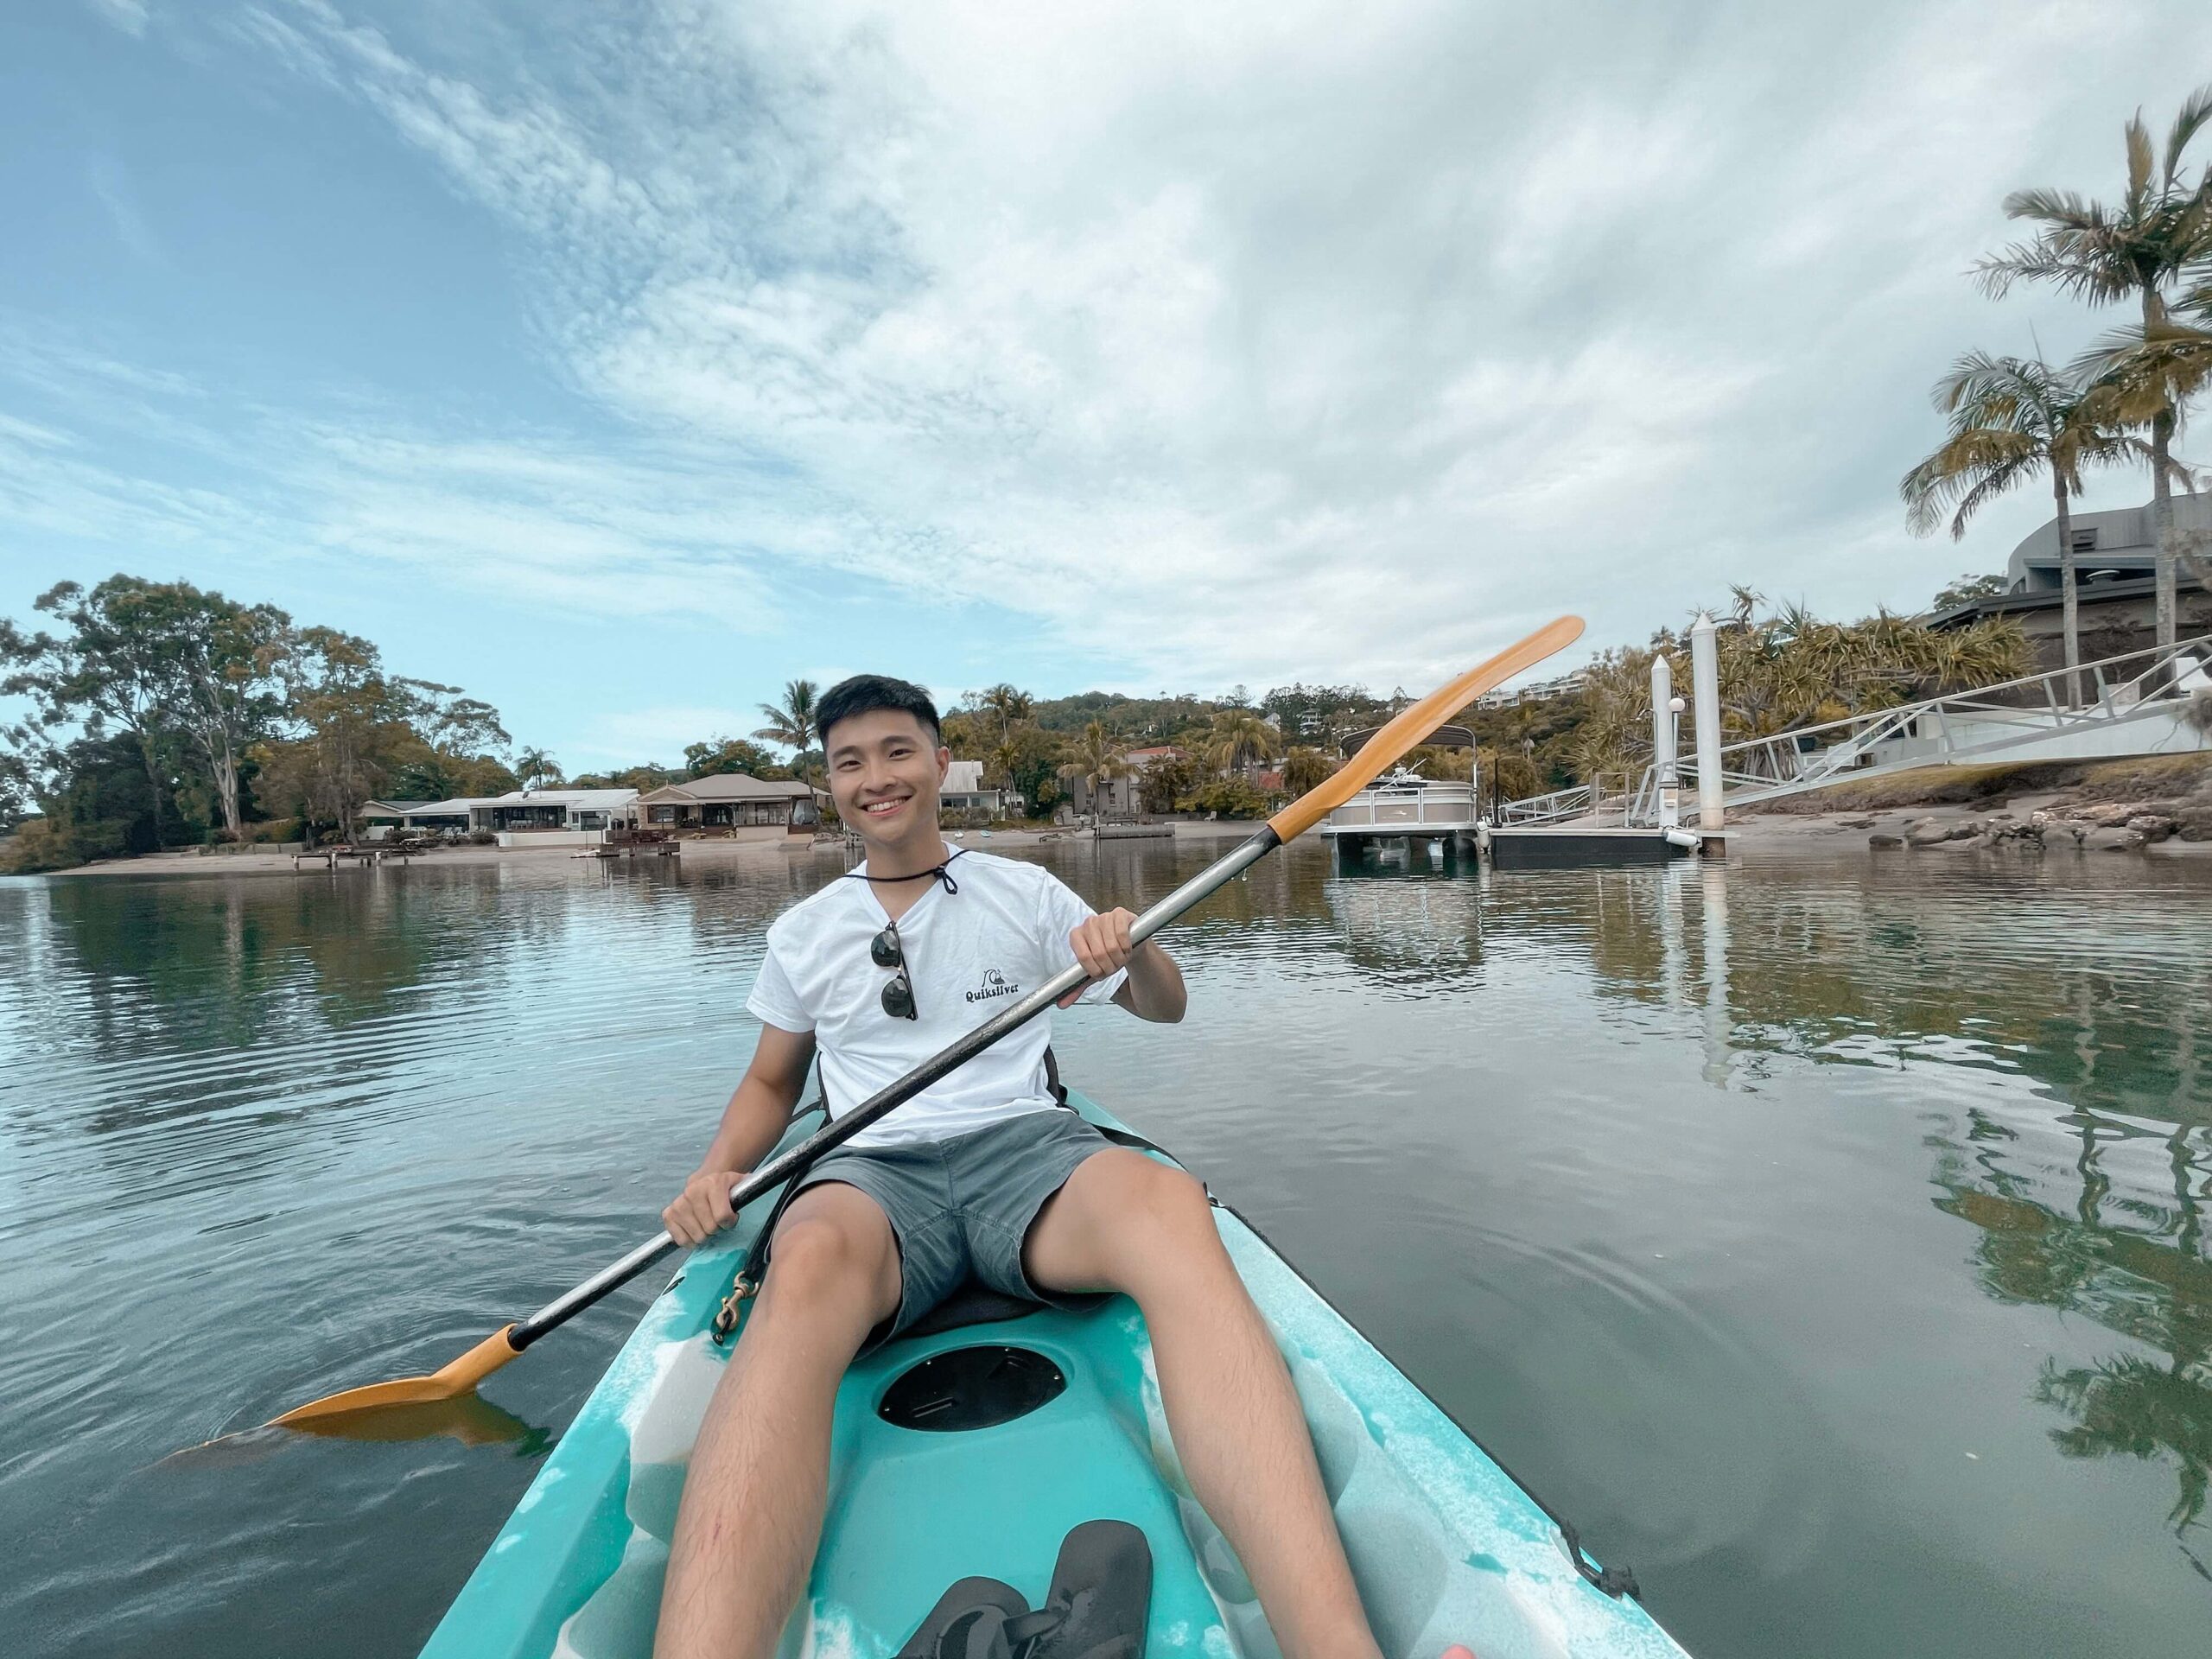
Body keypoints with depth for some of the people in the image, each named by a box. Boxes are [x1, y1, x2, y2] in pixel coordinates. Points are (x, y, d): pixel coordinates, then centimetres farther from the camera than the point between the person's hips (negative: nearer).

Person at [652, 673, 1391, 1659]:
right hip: (872, 1174, 1)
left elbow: (1166, 1009, 15)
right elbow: (771, 1080, 25)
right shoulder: (802, 934, 17)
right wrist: (716, 1172, 4)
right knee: (807, 1270, -38)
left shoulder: (1024, 893, 13)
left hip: (1026, 1148, 0)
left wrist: (1131, 951, -9)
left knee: (1169, 1205, -36)